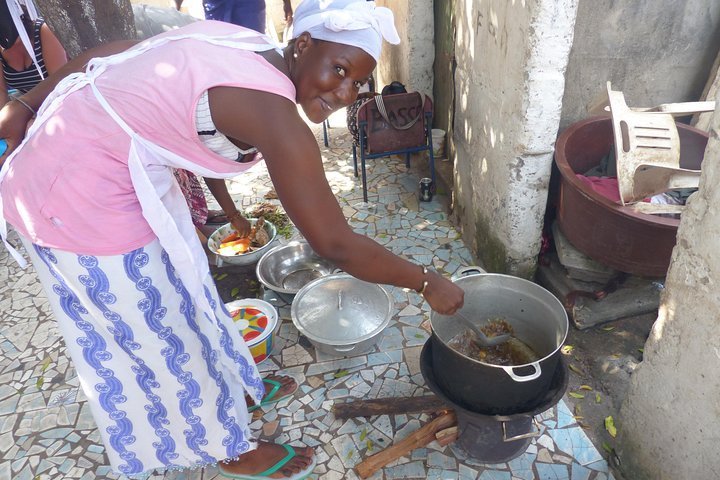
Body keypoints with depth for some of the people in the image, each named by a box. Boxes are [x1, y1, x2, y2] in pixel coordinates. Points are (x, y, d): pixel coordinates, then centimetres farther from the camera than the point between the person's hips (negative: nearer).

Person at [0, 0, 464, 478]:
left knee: (183, 292, 23)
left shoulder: (242, 44, -1)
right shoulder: (271, 112, -27)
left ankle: (238, 388, 49)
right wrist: (427, 282, -12)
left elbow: (107, 53, 6)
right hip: (87, 205, -9)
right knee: (164, 331, 9)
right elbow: (337, 245, -25)